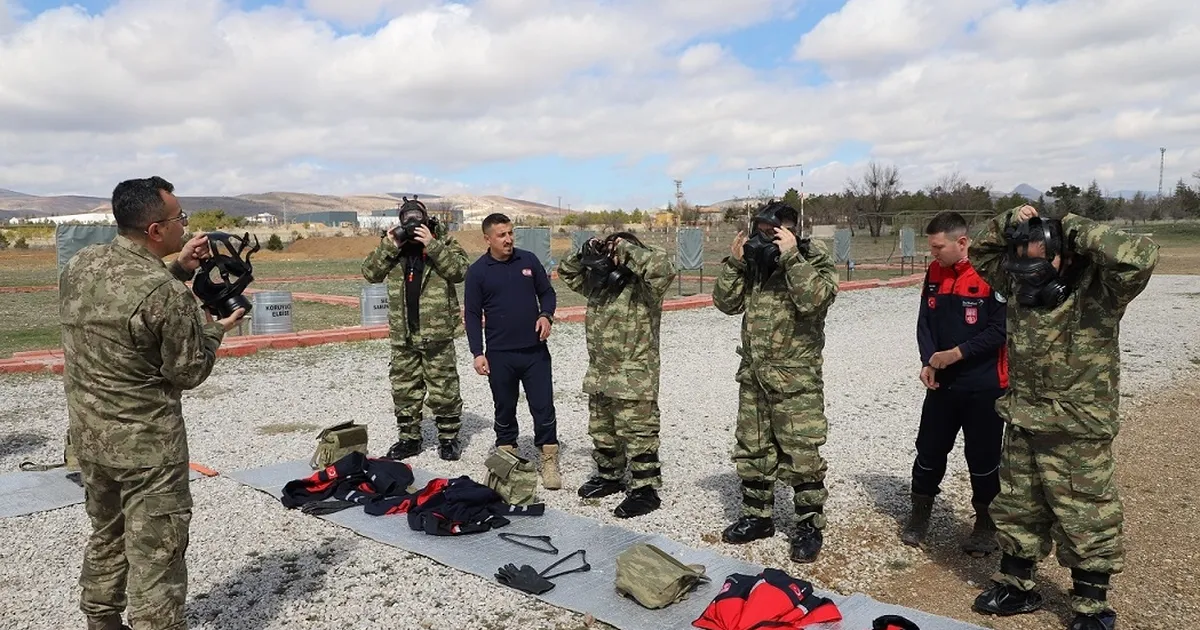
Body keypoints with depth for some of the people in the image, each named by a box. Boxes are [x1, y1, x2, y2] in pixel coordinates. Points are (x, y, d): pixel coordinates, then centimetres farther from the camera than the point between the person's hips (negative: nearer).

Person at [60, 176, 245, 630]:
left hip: (87, 436, 8)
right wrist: (216, 329, 0)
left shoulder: (78, 265, -2)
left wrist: (177, 268, 7)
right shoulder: (169, 295, -25)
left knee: (106, 537, 25)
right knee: (155, 558, 2)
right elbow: (188, 372, -15)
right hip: (147, 445, -8)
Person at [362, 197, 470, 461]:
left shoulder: (444, 242, -1)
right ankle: (408, 438, 25)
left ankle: (448, 437, 18)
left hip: (437, 333, -3)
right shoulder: (392, 247, 8)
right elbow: (370, 273, 1)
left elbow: (459, 270, -17)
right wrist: (388, 247, -10)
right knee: (404, 390, 12)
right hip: (402, 336, 4)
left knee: (444, 390, 4)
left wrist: (432, 245, -22)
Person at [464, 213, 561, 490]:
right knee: (504, 409, 11)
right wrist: (477, 353, -6)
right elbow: (472, 314, 0)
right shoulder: (478, 271, -3)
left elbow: (547, 292, 12)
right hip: (499, 354, -1)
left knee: (543, 406, 1)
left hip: (535, 351, 1)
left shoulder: (528, 260, 3)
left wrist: (546, 315, -9)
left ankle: (549, 462, 12)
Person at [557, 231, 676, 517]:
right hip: (599, 376, 8)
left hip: (634, 379, -8)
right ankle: (609, 476, 37)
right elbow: (566, 271, 21)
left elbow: (663, 267, -34)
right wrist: (586, 252, 3)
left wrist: (626, 249, -24)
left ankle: (645, 490, 8)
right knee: (601, 431, 20)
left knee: (637, 435, -2)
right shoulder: (599, 284, 10)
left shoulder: (644, 287, -13)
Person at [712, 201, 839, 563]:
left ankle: (809, 526, 16)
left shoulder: (815, 261, -8)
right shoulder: (753, 263, 8)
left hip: (795, 377, -6)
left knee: (801, 455, 0)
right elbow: (726, 303, 4)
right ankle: (757, 517, 29)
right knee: (751, 451, 14)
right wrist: (735, 261, -6)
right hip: (753, 374, 6)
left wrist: (791, 256, -26)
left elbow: (814, 300, -26)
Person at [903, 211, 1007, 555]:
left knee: (983, 458, 8)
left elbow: (1001, 329, -16)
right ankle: (919, 514, 30)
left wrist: (957, 353, -18)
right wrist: (928, 361, -8)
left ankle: (985, 524, 27)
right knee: (929, 450, 12)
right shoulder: (935, 272, 4)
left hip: (984, 386, -5)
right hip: (941, 383, 5)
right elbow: (925, 322, 6)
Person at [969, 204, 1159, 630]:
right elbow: (983, 253, 15)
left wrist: (1078, 231, -22)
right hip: (1022, 427, 6)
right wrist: (1010, 223, -2)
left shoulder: (1098, 289, -14)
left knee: (1086, 522, 8)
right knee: (1016, 512, 18)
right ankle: (1015, 586, 36)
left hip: (1078, 435, -6)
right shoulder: (1020, 287, 2)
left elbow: (1141, 255, -32)